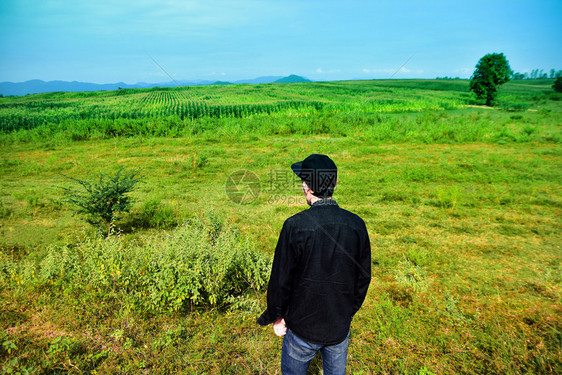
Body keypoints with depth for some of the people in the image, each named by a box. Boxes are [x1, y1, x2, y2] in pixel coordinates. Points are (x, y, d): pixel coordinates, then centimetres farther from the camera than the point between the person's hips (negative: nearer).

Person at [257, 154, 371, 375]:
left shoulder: (295, 226, -25)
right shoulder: (356, 225, -12)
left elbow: (281, 280, -16)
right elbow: (363, 278, -1)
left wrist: (276, 316, 1)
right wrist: (349, 311, 15)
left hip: (303, 326, -3)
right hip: (341, 325, 4)